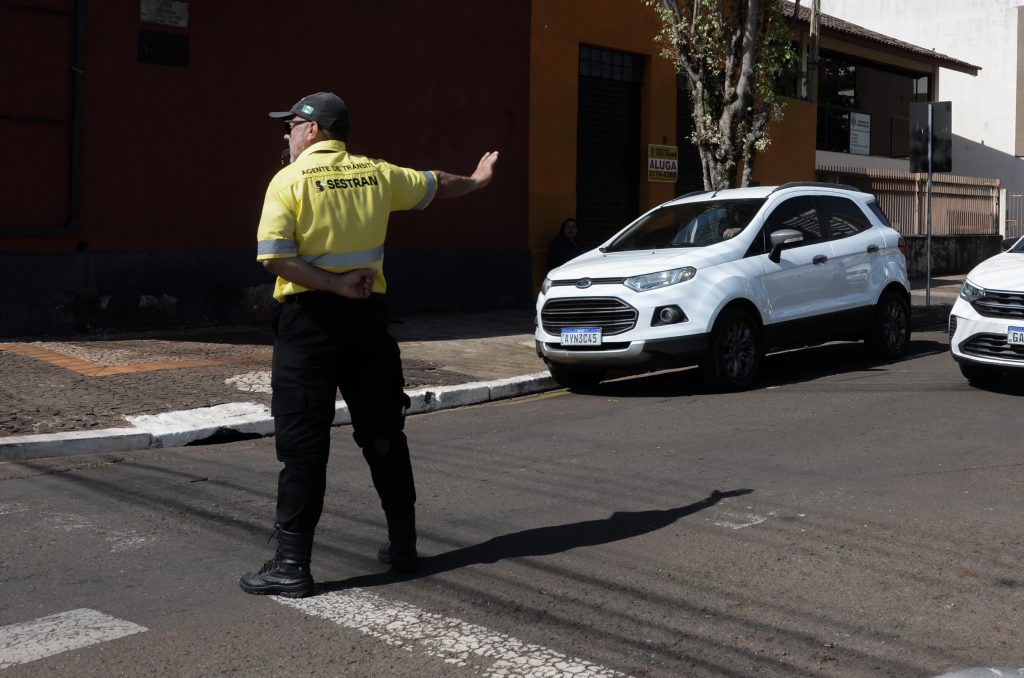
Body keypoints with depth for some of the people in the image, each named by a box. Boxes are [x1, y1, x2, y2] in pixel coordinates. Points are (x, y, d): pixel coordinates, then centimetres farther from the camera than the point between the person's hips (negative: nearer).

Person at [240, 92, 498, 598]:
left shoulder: (290, 181, -5)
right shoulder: (376, 174, 8)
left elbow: (274, 257, -17)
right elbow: (436, 186, 25)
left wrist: (334, 286, -13)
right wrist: (476, 181, 43)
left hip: (309, 316, -4)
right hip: (367, 315, 4)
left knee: (302, 442, -2)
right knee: (382, 433, 14)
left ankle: (292, 564, -1)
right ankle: (403, 543, 24)